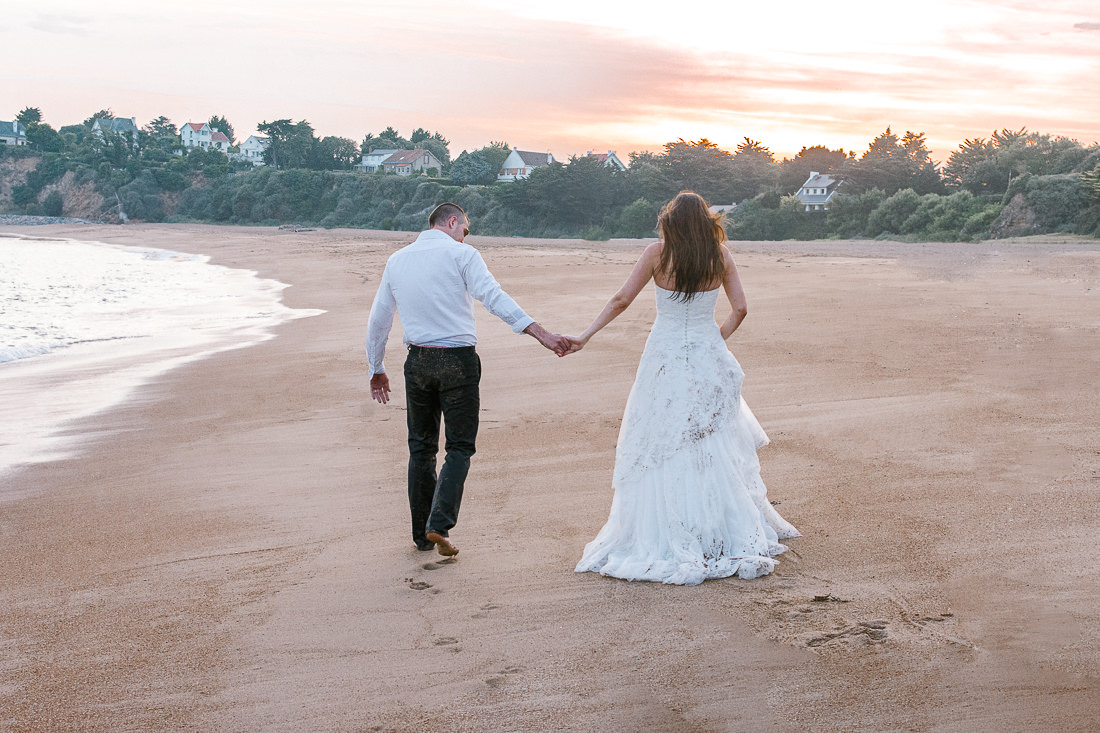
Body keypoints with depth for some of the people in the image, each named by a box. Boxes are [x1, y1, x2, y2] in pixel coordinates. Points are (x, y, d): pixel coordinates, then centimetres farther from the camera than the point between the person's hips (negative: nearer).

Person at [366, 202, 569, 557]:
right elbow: (494, 298, -17)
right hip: (458, 360, -4)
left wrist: (376, 369, 27)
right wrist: (543, 335, -22)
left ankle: (422, 534, 18)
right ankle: (439, 525, -11)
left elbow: (378, 319, 16)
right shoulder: (462, 255, -4)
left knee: (421, 447, 14)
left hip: (418, 361, 4)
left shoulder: (397, 260, 11)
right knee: (459, 447, 5)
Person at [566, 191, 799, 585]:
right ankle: (737, 537, 13)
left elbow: (621, 300, -5)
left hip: (665, 359, -2)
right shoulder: (720, 255, 0)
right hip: (709, 361, 2)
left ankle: (666, 542, 3)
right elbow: (740, 308, 2)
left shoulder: (658, 253, -6)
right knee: (716, 450, 10)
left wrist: (585, 336, 1)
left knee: (661, 452, 3)